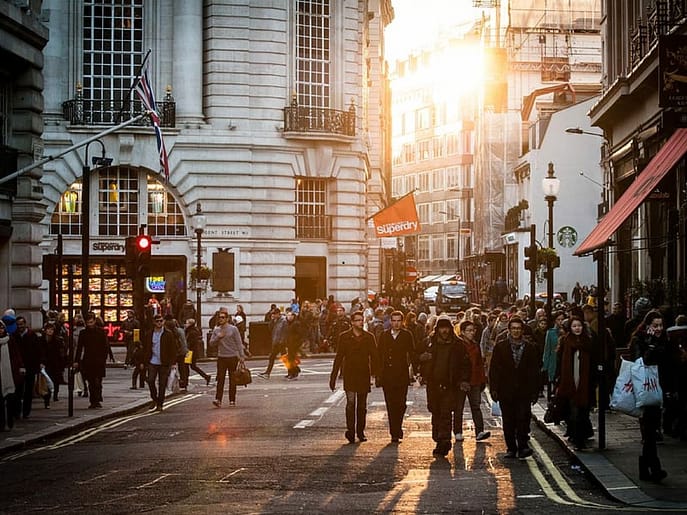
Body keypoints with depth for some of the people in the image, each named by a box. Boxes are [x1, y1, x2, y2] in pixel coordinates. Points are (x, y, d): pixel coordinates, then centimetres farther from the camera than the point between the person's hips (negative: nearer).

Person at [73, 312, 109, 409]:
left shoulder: (101, 332, 4)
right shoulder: (83, 333, 10)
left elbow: (105, 347, 5)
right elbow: (79, 348, 12)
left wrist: (103, 359, -4)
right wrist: (76, 361, 4)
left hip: (99, 362, -2)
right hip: (87, 361, 2)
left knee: (98, 382, -10)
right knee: (91, 383, 3)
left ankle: (98, 400, -7)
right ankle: (93, 402, 7)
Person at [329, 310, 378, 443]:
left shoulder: (369, 337, 7)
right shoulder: (344, 337, 2)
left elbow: (374, 356, 8)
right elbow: (339, 358, 3)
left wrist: (375, 372, -2)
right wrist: (333, 377, 0)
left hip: (364, 375, 2)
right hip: (349, 374, -2)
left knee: (362, 406, 8)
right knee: (351, 403, -14)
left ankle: (360, 432, 16)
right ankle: (350, 430, -17)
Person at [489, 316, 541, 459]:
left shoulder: (530, 348, 7)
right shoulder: (500, 346, 5)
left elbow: (534, 371, 8)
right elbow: (494, 369, 3)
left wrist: (534, 391, 3)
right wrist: (494, 389, -4)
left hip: (524, 391, 0)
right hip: (506, 391, 1)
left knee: (523, 418, -12)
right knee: (508, 421, 5)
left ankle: (522, 446, -7)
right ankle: (511, 448, 13)